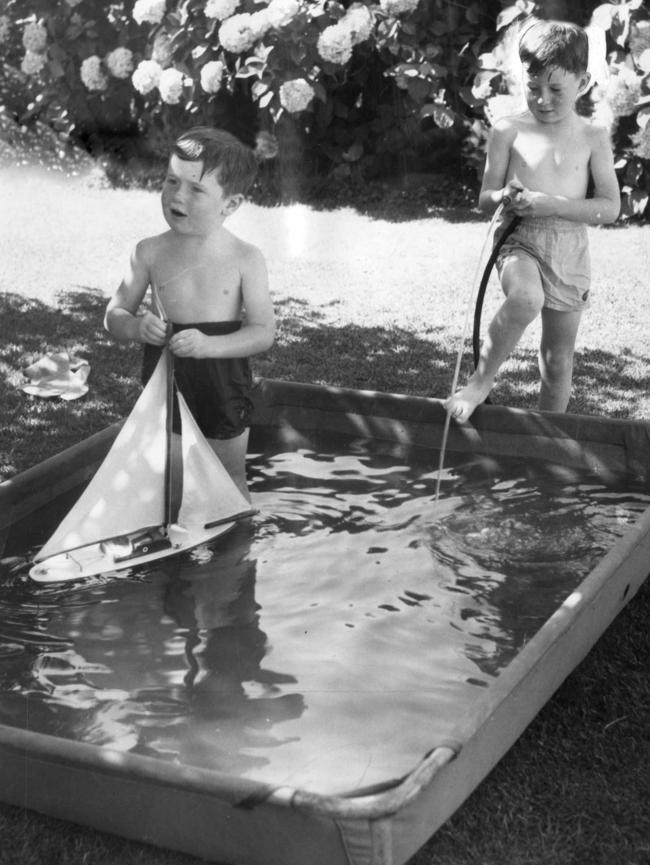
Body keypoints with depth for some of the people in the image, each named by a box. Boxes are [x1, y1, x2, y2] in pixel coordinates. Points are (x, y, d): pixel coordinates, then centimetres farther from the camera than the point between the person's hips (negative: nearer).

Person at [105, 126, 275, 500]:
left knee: (230, 478, 14)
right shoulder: (150, 252, -5)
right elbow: (114, 315, 1)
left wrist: (209, 345, -29)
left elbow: (264, 331, -13)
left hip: (223, 381, -2)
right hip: (164, 377, 2)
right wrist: (135, 325, -22)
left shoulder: (245, 259, -11)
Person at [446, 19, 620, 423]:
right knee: (526, 298, -37)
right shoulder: (509, 131, 0)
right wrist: (504, 198, -20)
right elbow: (484, 200, 5)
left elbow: (610, 207, -5)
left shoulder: (593, 138, 1)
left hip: (569, 250, 2)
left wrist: (553, 205, -18)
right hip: (519, 242, -2)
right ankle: (482, 379, -17)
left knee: (559, 359, 8)